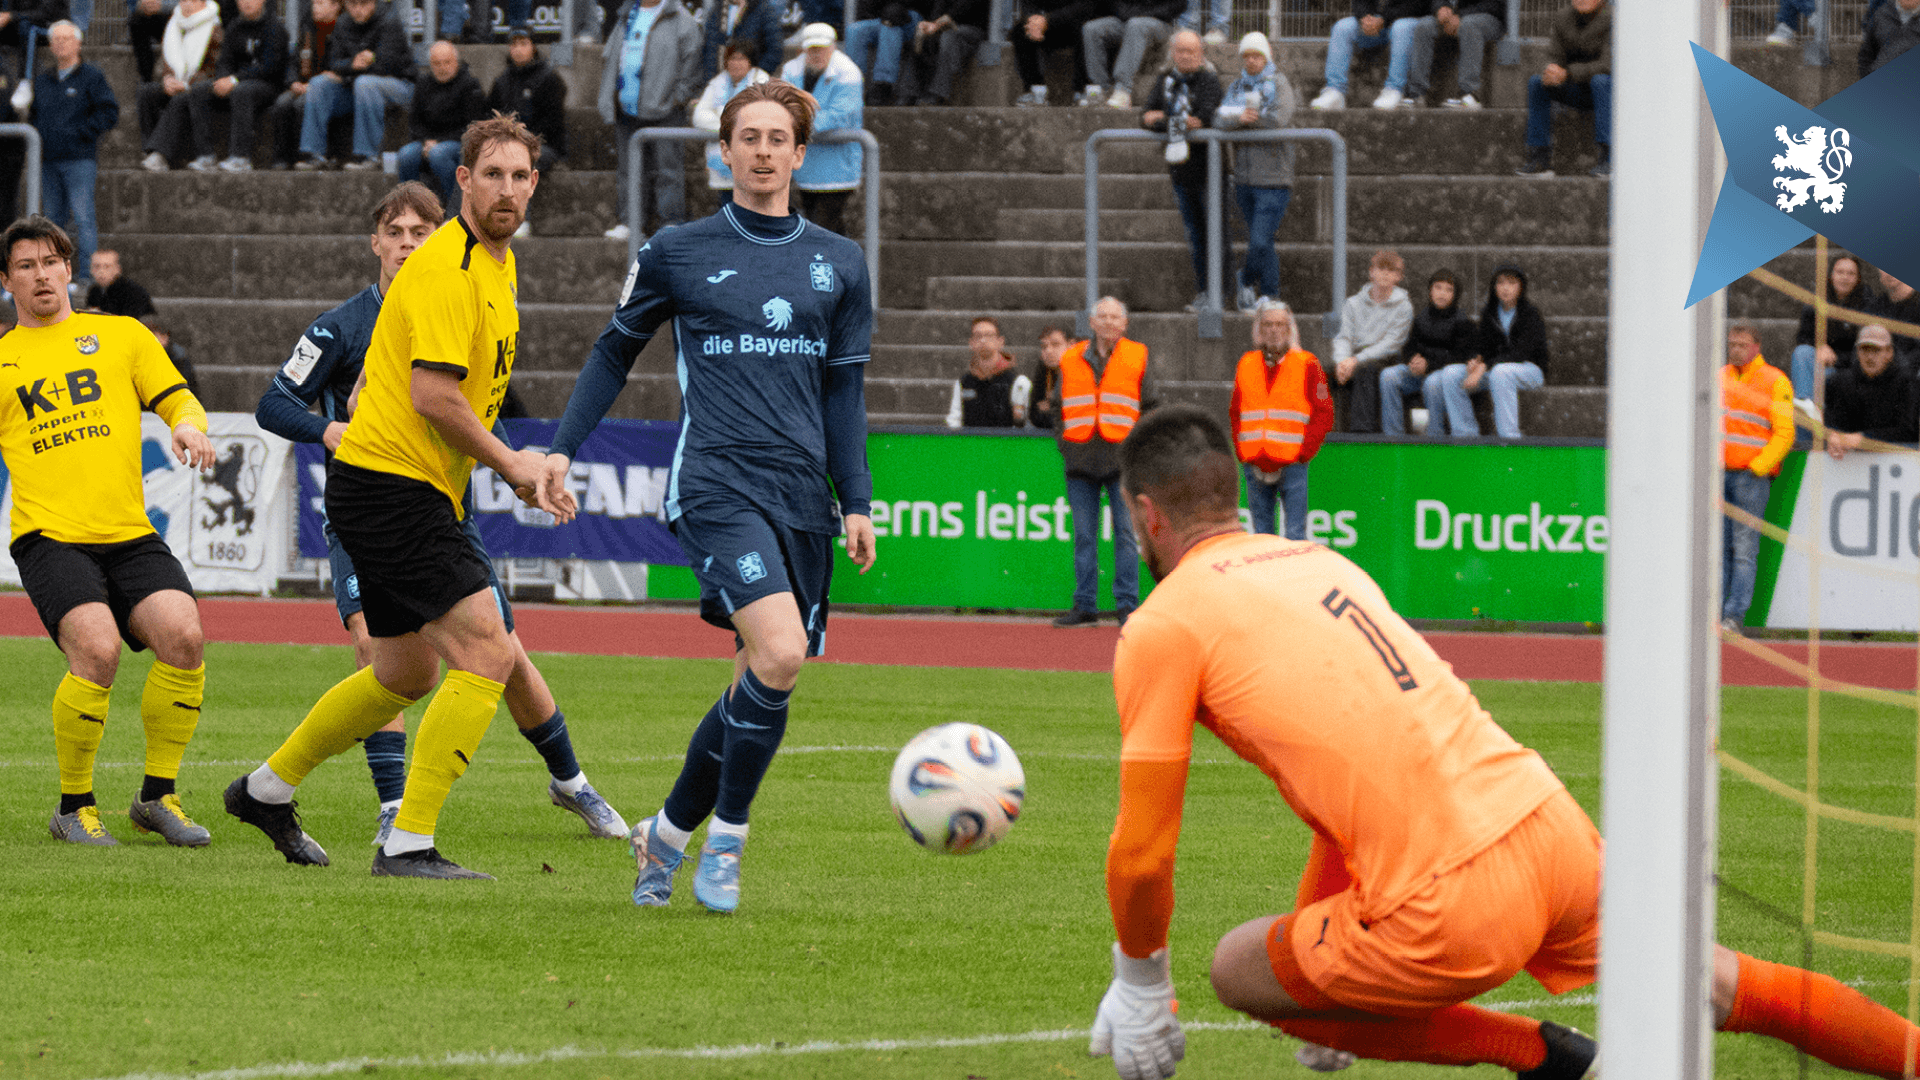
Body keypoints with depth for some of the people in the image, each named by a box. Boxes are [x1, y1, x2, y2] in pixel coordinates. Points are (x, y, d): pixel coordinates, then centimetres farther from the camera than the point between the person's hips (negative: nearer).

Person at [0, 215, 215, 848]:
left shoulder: (121, 335, 16)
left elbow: (176, 398, 12)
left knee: (182, 635, -21)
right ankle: (74, 807, -6)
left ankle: (157, 796, -2)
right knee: (97, 650, -26)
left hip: (130, 534, 2)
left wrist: (187, 427, -9)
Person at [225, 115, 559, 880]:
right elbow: (433, 393, -23)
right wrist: (508, 464, -12)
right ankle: (409, 842, -14)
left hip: (418, 492, 10)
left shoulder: (496, 262, 15)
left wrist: (519, 469, 15)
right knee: (486, 653, -16)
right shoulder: (447, 266, -17)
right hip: (394, 486, -10)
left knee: (406, 676, 21)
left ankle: (266, 789, 37)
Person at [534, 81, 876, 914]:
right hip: (717, 484, -4)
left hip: (803, 495, 5)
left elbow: (844, 391, 17)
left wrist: (857, 502, 9)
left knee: (759, 688, 5)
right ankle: (726, 836, -8)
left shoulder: (838, 265, 13)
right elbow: (615, 350, 15)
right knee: (779, 656, -24)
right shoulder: (679, 253, 4)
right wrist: (563, 447, 8)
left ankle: (669, 833, 25)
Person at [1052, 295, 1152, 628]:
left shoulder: (1137, 358, 5)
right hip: (1081, 458, 2)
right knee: (1084, 535, 4)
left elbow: (1149, 407, 7)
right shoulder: (1071, 359, 11)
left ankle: (1127, 604, 1)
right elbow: (1059, 406, 18)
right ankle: (1084, 605, 9)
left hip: (1122, 457, -2)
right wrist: (1063, 441, 6)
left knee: (1125, 533, -3)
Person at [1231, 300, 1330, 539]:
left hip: (1291, 463, -4)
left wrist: (1302, 454, -9)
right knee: (1262, 531, 8)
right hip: (1254, 465, 4)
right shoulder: (1246, 365, 13)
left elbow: (1324, 415, -1)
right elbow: (1235, 415, 16)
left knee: (1295, 534, -8)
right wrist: (1242, 453, 2)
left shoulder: (1306, 364, 2)